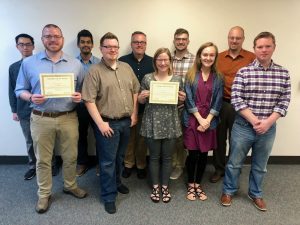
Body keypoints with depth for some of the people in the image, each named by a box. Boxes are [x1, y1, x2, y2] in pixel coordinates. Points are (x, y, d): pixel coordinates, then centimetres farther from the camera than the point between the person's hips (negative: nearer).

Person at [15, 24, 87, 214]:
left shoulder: (75, 64, 4)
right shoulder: (29, 63, 2)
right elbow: (20, 90, 5)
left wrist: (80, 96, -14)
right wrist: (31, 97, -15)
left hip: (68, 118, 1)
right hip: (41, 119, 0)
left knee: (70, 156, 13)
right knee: (43, 159, 11)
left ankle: (70, 186, 37)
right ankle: (44, 194, 31)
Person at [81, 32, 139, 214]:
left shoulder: (126, 68, 8)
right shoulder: (95, 71, -9)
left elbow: (135, 91, 12)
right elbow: (89, 100, -13)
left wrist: (134, 114, 5)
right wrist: (100, 123, -17)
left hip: (126, 121, 5)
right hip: (108, 123, -5)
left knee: (120, 157, 21)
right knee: (108, 161, 6)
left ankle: (117, 182, 43)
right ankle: (109, 196, 21)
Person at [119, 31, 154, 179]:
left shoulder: (152, 62, 4)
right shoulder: (122, 61, -1)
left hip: (146, 108, 1)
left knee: (142, 138, 12)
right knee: (129, 137, 11)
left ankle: (141, 165, 29)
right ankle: (128, 164, 30)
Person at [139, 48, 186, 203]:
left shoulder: (177, 79, 4)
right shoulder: (147, 78, 0)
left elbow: (181, 100, 13)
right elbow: (141, 101, 6)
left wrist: (183, 99, -9)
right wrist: (143, 96, -15)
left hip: (170, 124, 1)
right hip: (152, 124, -1)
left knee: (167, 157, 12)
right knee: (154, 156, 11)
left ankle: (165, 187, 30)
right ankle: (155, 187, 29)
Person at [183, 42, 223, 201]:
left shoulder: (218, 78, 5)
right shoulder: (191, 75, 0)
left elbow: (217, 102, 0)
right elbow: (189, 99, -6)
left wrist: (207, 120, -10)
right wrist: (200, 119, -12)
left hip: (209, 121, 2)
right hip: (192, 120, -2)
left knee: (204, 154, 9)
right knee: (193, 153, 3)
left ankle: (198, 184, 28)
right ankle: (190, 185, 24)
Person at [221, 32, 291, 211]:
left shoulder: (283, 74, 1)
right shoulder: (244, 72, -6)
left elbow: (284, 102, -1)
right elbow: (236, 100, -12)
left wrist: (267, 122, -14)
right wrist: (254, 120, -17)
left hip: (268, 129, 2)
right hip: (243, 126, -2)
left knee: (260, 165, 19)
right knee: (235, 162, 12)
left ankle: (256, 194, 40)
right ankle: (229, 191, 33)